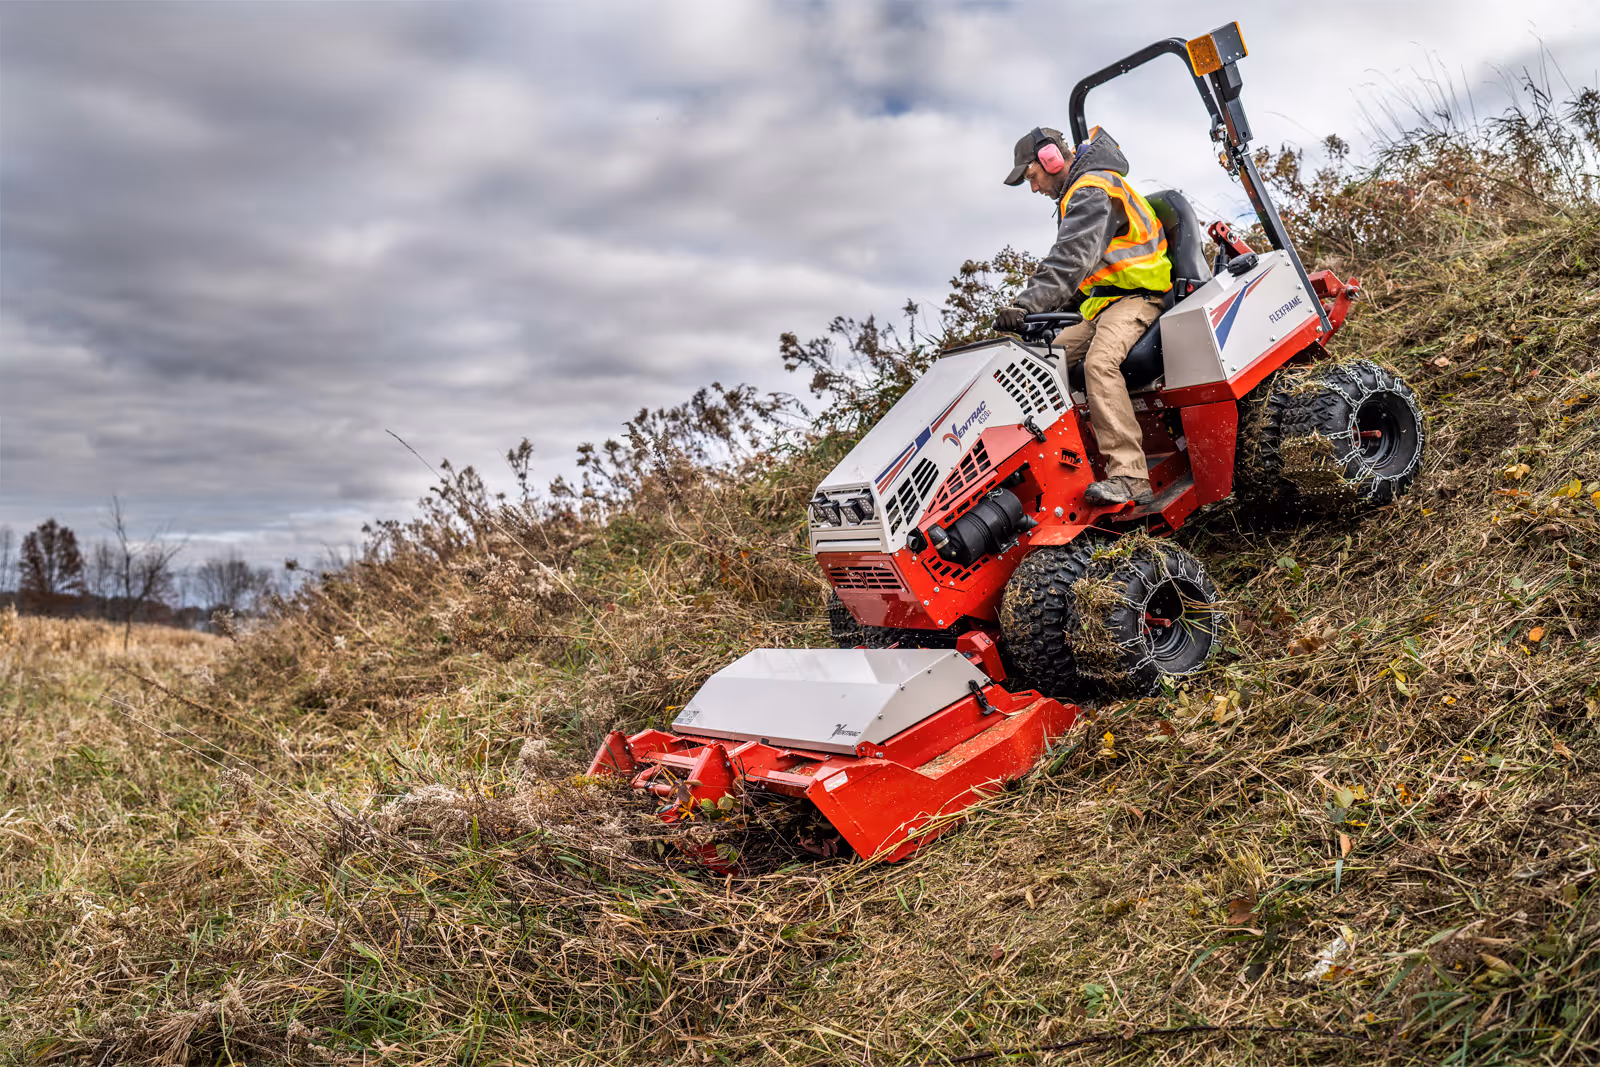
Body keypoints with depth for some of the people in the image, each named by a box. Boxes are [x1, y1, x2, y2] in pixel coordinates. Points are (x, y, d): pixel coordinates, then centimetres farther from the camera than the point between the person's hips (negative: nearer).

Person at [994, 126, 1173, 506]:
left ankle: (1129, 477, -41)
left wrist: (1025, 305, -35)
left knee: (1099, 361, -34)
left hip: (1135, 296, -11)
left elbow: (1070, 261, -26)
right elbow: (1069, 265, 26)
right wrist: (1039, 313, 15)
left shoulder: (1092, 191, -10)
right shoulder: (1077, 194, 24)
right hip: (1101, 306, 11)